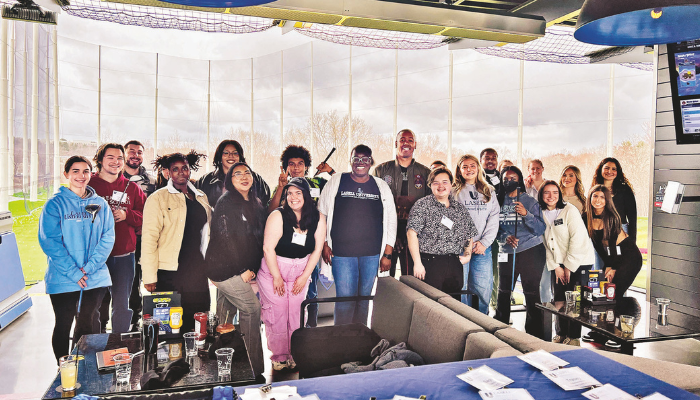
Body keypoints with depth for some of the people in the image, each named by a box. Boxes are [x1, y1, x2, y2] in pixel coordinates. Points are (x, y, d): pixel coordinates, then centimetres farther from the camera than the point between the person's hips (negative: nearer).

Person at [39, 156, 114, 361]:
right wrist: (73, 272, -16)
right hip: (63, 279, -2)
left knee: (89, 325, 13)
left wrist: (89, 267, -13)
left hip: (95, 277, 3)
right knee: (63, 325, 7)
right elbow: (49, 241, -9)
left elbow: (107, 237, 0)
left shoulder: (100, 204, 5)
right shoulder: (55, 204, -3)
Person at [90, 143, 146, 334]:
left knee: (122, 305, 6)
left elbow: (146, 217, 7)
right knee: (96, 305, 7)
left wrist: (127, 215, -8)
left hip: (124, 256, 2)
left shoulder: (132, 189, 10)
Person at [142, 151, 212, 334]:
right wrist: (150, 277, -12)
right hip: (169, 274, -4)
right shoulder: (158, 198, -3)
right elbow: (149, 238, -7)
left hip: (198, 274, 5)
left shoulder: (202, 198, 14)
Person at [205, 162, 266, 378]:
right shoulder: (227, 202, -13)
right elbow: (225, 238, -17)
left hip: (242, 269, 7)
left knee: (223, 314, 13)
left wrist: (253, 268, 9)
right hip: (225, 268, -7)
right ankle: (254, 368, 2)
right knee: (252, 309, -7)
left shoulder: (256, 204, 11)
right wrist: (242, 270, -15)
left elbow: (258, 238, 15)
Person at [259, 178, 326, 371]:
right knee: (277, 314, 0)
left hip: (301, 272, 3)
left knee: (296, 314, 3)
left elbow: (317, 250, 0)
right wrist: (277, 277, -12)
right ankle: (279, 357, 14)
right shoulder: (278, 216, -14)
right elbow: (268, 248, -15)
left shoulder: (318, 219, -4)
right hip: (273, 270, -2)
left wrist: (305, 276, -2)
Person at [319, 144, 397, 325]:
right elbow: (321, 214, 8)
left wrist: (387, 254, 4)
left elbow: (391, 220, 9)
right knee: (345, 299, -4)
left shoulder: (381, 186, 8)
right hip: (342, 254, -2)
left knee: (364, 298, 11)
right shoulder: (336, 182, 5)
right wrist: (324, 245, 2)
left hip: (372, 255, 2)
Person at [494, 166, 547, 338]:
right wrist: (506, 237, -15)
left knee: (531, 293, -2)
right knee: (503, 292, 10)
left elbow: (541, 229, -8)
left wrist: (526, 214, -24)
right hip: (507, 252, 3)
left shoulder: (530, 201, -1)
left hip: (530, 251, -3)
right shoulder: (498, 200, 6)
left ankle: (534, 335, 7)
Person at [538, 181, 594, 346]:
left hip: (579, 262, -5)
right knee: (559, 299, 7)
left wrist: (569, 267, -13)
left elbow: (577, 240, -15)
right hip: (557, 264, 5)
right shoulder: (542, 214, 4)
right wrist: (555, 267, -1)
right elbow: (546, 244, 6)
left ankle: (574, 337, 10)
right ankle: (561, 334, 22)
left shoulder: (570, 210, -12)